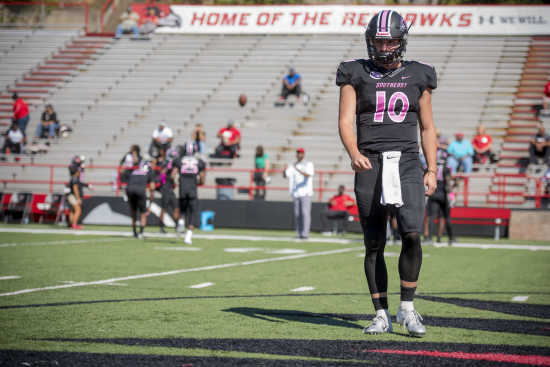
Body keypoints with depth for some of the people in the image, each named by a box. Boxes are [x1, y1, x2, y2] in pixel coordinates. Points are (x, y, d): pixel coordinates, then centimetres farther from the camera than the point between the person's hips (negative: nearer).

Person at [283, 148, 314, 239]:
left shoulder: (308, 164, 0)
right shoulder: (293, 166, 15)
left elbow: (308, 175, -18)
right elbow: (285, 176, 7)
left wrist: (298, 170, -30)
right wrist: (284, 170, -15)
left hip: (306, 193, -5)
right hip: (296, 193, 5)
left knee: (305, 212, -11)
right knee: (297, 214, 4)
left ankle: (305, 233, -14)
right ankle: (298, 233, 8)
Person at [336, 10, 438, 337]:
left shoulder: (418, 77, 10)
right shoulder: (357, 75, 6)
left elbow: (427, 128, 15)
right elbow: (346, 121, -2)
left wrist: (432, 170, 6)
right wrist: (354, 153, -21)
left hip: (407, 163, 0)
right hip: (370, 165, 0)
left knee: (412, 234, -17)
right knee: (374, 245, 3)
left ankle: (407, 307, -2)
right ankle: (382, 315, 12)